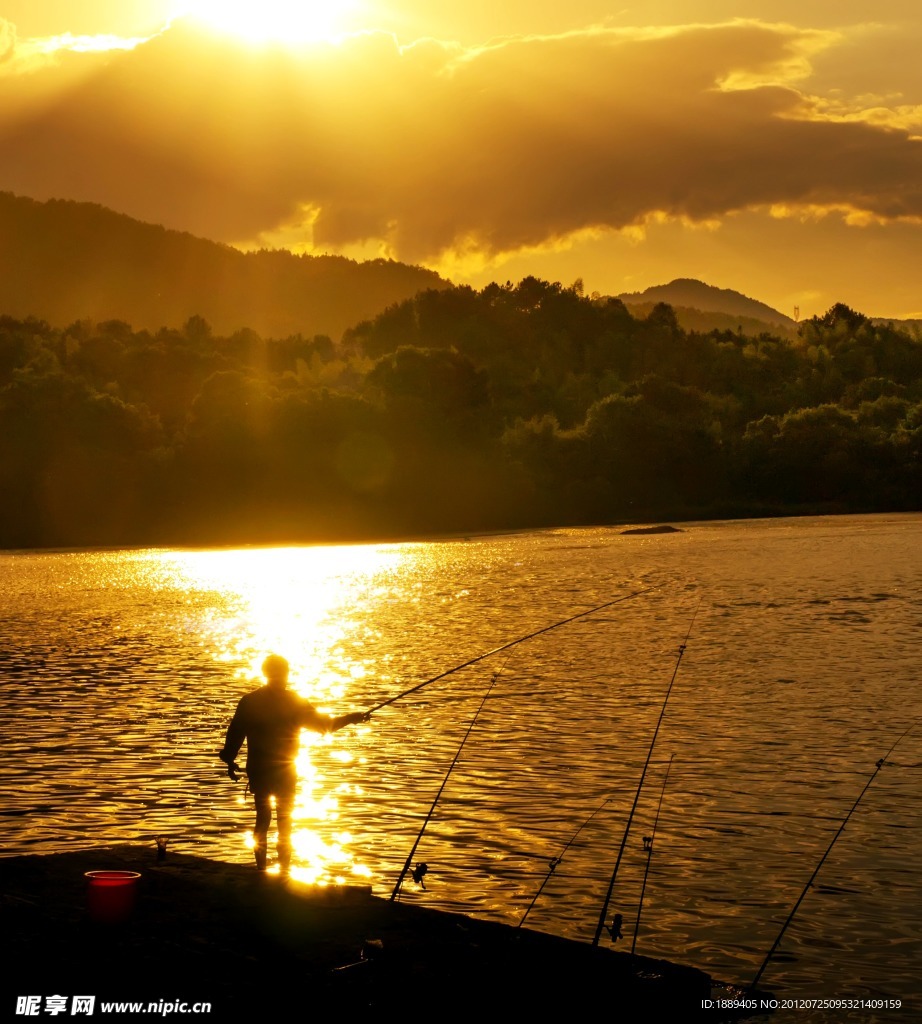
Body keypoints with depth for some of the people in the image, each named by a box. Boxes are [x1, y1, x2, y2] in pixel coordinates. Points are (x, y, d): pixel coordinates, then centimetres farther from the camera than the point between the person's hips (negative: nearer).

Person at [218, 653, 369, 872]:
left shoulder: (249, 701, -2)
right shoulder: (295, 702, -9)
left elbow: (235, 732, 0)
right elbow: (323, 724, -4)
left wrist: (230, 760, 12)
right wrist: (351, 718, 8)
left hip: (258, 770, 2)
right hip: (285, 771, -2)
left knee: (262, 817, 14)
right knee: (285, 820, 9)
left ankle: (261, 868, 13)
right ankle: (284, 869, 10)